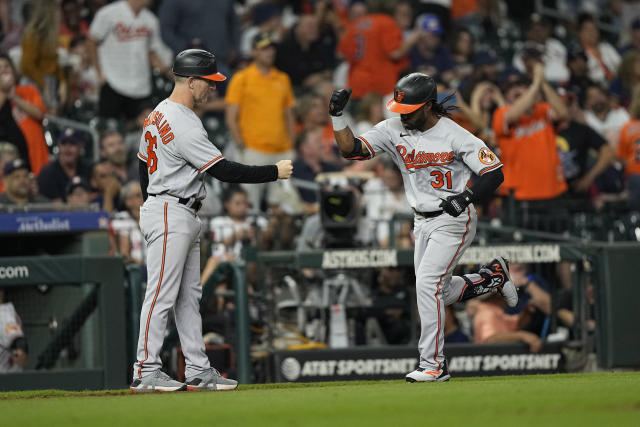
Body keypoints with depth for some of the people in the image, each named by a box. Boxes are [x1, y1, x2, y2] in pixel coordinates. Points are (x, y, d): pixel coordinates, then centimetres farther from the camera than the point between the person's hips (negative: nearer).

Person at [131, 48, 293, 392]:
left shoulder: (159, 115, 13)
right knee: (162, 295, -8)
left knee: (189, 296, 10)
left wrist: (151, 206, 27)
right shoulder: (184, 125, -20)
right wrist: (275, 172, -15)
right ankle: (145, 372, -7)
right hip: (171, 215, -11)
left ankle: (198, 371, 12)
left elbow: (143, 164, 20)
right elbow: (224, 171, -21)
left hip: (184, 218, 11)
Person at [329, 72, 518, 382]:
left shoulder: (456, 136, -18)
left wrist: (467, 197, -31)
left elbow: (494, 173, -16)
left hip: (454, 220, -7)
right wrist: (337, 116, -25)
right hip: (423, 222, 7)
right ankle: (492, 276, 40)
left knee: (427, 284, -18)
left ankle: (433, 364, -13)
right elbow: (351, 149, -10)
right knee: (439, 293, 14)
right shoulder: (393, 130, -5)